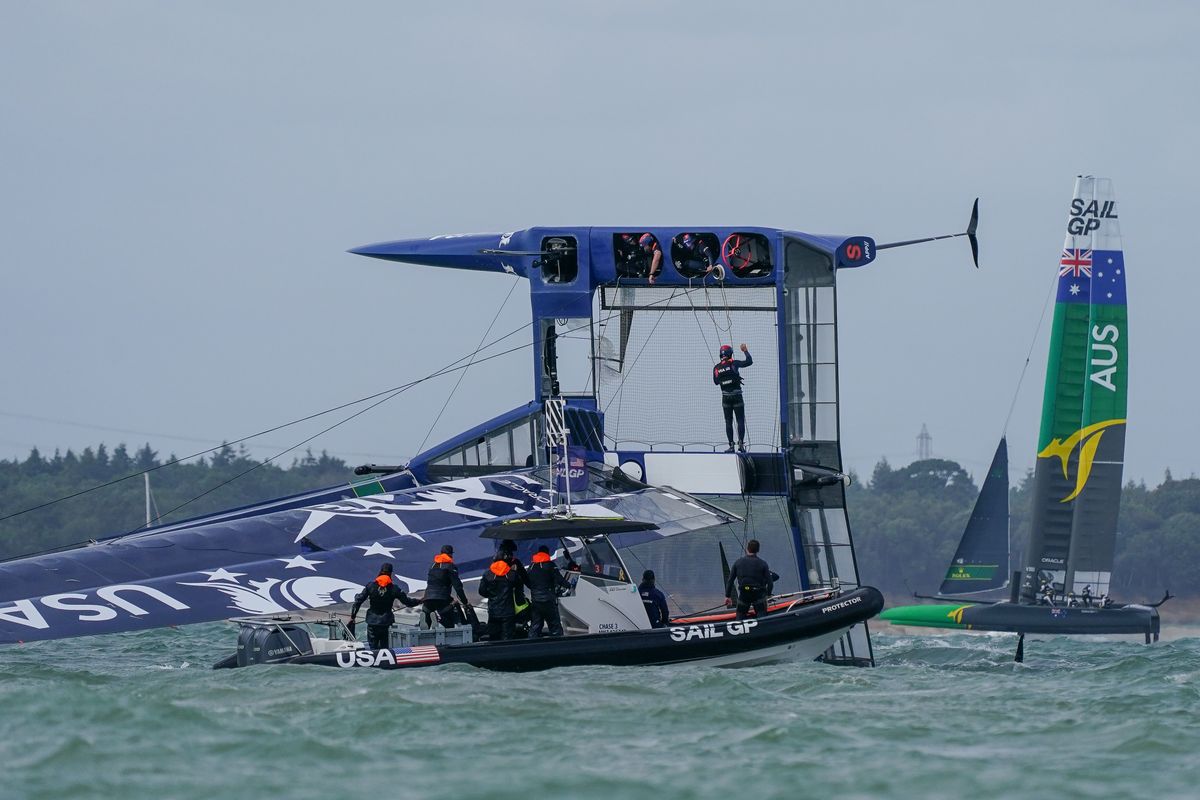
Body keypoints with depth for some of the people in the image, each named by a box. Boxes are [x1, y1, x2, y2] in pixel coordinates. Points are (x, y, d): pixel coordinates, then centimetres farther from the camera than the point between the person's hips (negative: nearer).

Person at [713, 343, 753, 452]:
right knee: (740, 420, 3)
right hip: (737, 396, -2)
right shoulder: (733, 363, -9)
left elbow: (716, 381, 13)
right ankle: (741, 442, -11)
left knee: (728, 422, 8)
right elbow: (749, 361, -5)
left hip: (725, 397, 2)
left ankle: (731, 445, 4)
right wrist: (745, 351, 9)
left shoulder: (716, 368, 0)